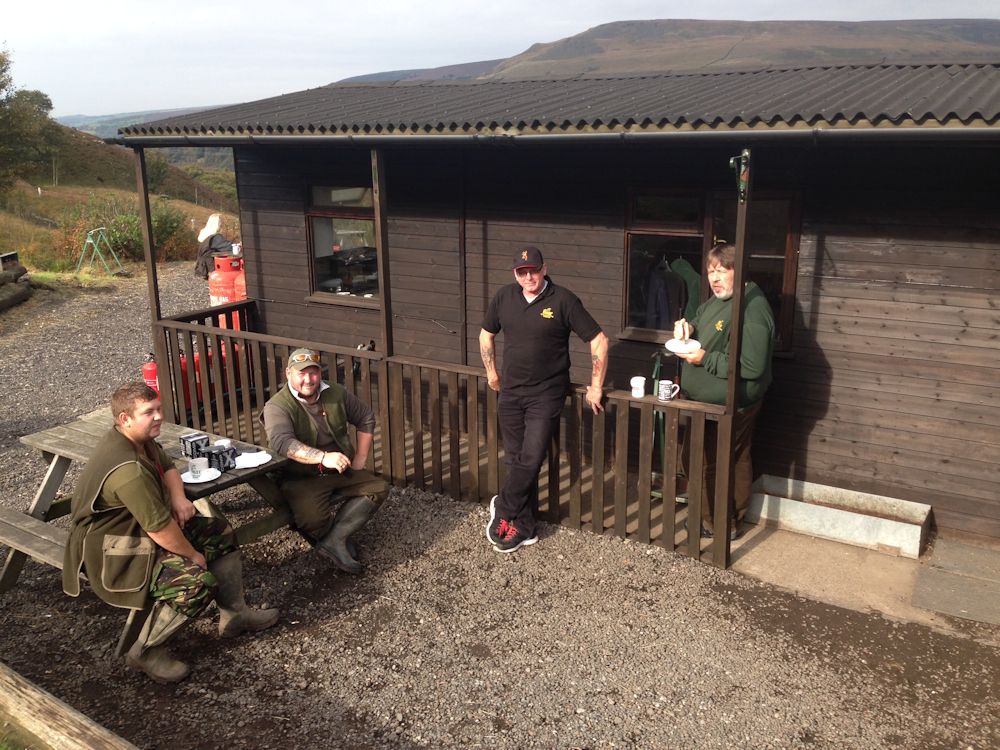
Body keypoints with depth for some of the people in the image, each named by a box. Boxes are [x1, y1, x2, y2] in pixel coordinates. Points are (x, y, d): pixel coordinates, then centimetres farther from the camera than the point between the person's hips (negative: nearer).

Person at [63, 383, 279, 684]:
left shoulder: (141, 439, -1)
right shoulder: (128, 469, -32)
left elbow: (167, 467, 17)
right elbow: (160, 530, -29)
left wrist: (179, 499, -4)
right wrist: (194, 555, -13)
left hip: (139, 526, 11)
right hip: (110, 551, -11)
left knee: (219, 531, 9)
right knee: (199, 582, -27)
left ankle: (234, 614, 16)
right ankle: (146, 651, -8)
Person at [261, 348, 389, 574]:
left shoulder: (336, 394, 3)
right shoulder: (277, 407, -14)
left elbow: (366, 419, 16)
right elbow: (281, 442, -33)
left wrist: (360, 459, 7)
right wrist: (323, 457, -44)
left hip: (341, 471, 6)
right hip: (302, 478, -5)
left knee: (379, 487, -15)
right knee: (311, 519, -32)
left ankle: (333, 541, -21)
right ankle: (338, 540, 3)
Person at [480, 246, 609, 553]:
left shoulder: (563, 300, -11)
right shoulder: (504, 297, 2)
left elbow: (599, 341, -7)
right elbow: (486, 335, 19)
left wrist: (595, 386, -7)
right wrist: (491, 373, 17)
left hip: (546, 396, -4)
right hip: (510, 393, 4)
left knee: (530, 460, -10)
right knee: (516, 461, 7)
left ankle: (502, 508, 15)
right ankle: (525, 528, 18)